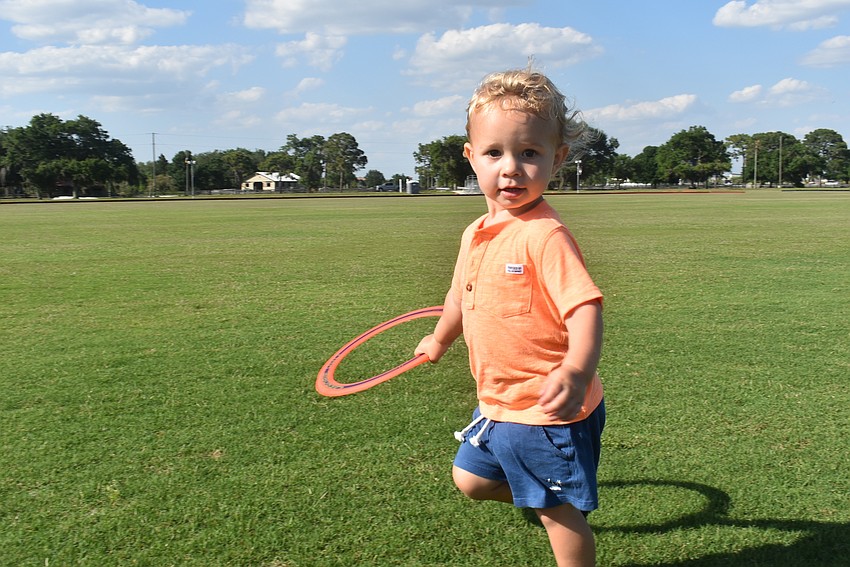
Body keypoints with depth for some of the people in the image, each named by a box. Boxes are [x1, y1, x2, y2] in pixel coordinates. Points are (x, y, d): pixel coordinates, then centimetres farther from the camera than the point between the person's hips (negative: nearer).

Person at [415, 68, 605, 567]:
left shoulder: (544, 235, -23)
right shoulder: (475, 234, 3)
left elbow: (585, 307, -30)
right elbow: (462, 295, 21)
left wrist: (576, 369, -49)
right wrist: (440, 340, 37)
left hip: (548, 412, -8)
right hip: (498, 406, 8)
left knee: (559, 512, 8)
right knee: (470, 479, 23)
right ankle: (538, 498, 43)